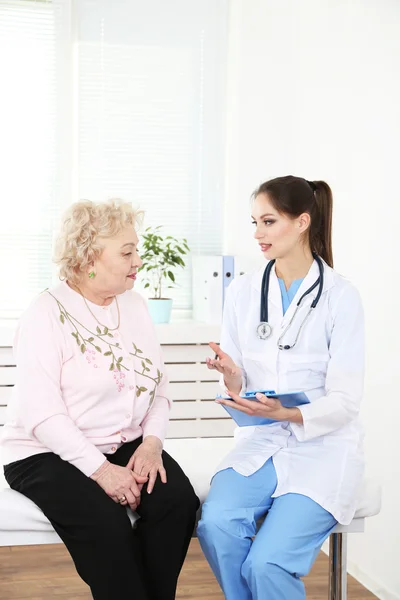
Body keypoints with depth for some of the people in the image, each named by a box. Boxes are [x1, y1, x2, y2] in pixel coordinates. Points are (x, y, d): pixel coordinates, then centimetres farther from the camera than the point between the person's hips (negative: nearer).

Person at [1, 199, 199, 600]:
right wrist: (100, 470, -25)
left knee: (178, 499, -21)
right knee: (105, 523, -31)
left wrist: (151, 441, -11)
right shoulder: (46, 314, -11)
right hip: (49, 453, -5)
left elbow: (159, 388, 7)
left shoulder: (134, 305, 8)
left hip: (126, 446, 6)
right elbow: (43, 415, -19)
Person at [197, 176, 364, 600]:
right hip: (261, 442, 4)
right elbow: (239, 386, 7)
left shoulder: (340, 295, -7)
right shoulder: (242, 291, 4)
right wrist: (233, 379, -17)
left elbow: (345, 400, -9)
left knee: (267, 562, -23)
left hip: (323, 445, -3)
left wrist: (289, 414, -26)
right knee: (216, 523, -26)